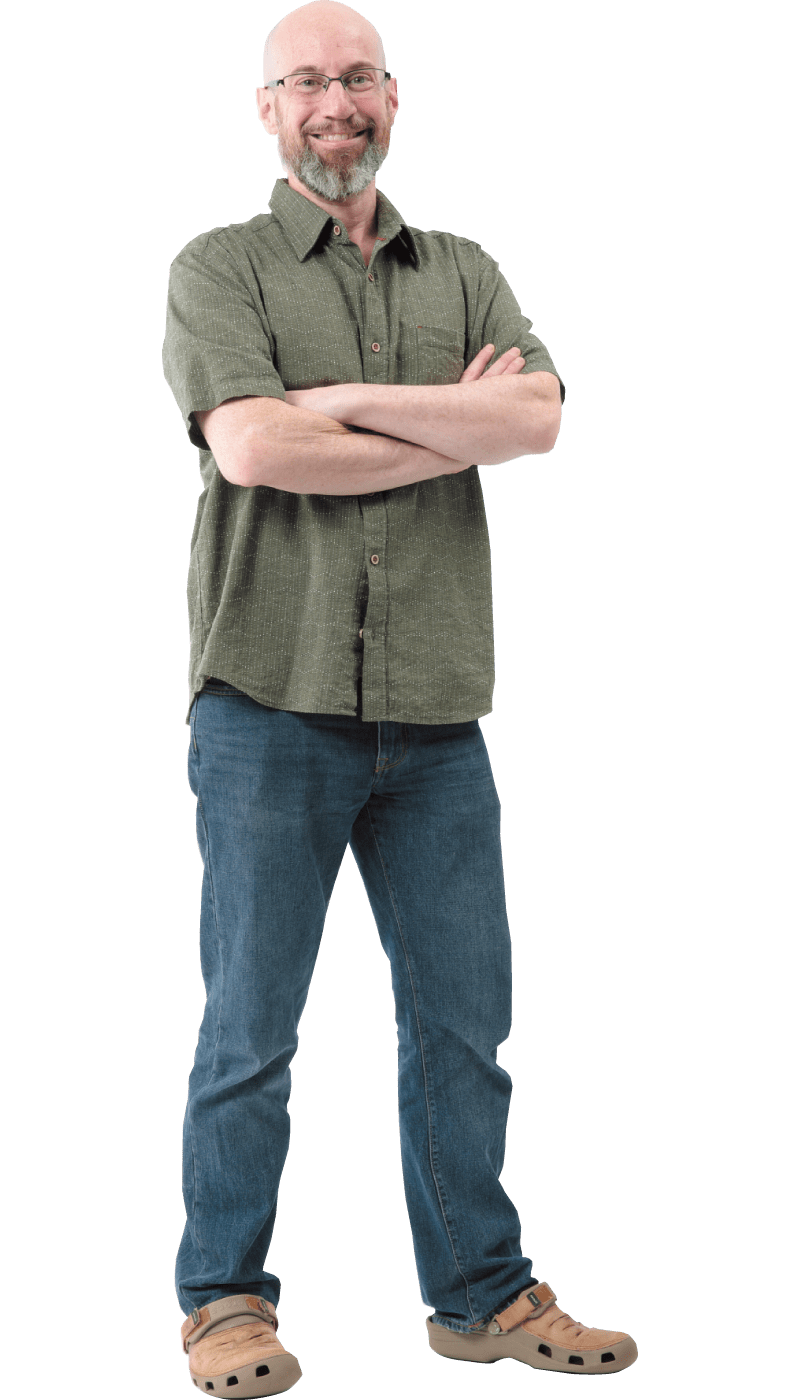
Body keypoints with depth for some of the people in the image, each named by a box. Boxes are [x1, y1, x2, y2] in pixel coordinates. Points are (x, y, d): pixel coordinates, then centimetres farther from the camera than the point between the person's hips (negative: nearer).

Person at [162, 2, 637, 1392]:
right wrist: (452, 429, -6)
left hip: (437, 715, 4)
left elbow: (539, 416, -5)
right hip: (271, 704, -3)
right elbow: (252, 449, -14)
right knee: (250, 1025, 2)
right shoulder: (219, 269, 4)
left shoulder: (466, 275, 15)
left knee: (462, 1018, 9)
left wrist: (343, 399, -12)